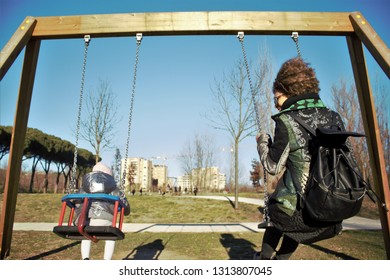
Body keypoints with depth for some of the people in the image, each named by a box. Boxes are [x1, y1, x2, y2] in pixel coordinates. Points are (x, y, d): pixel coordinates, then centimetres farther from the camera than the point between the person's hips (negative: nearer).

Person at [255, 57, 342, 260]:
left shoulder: (287, 122, -14)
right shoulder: (334, 118, 3)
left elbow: (273, 167, -8)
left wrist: (263, 141, 7)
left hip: (300, 214, -5)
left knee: (276, 211, 29)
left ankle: (264, 259, 41)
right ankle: (281, 259, 46)